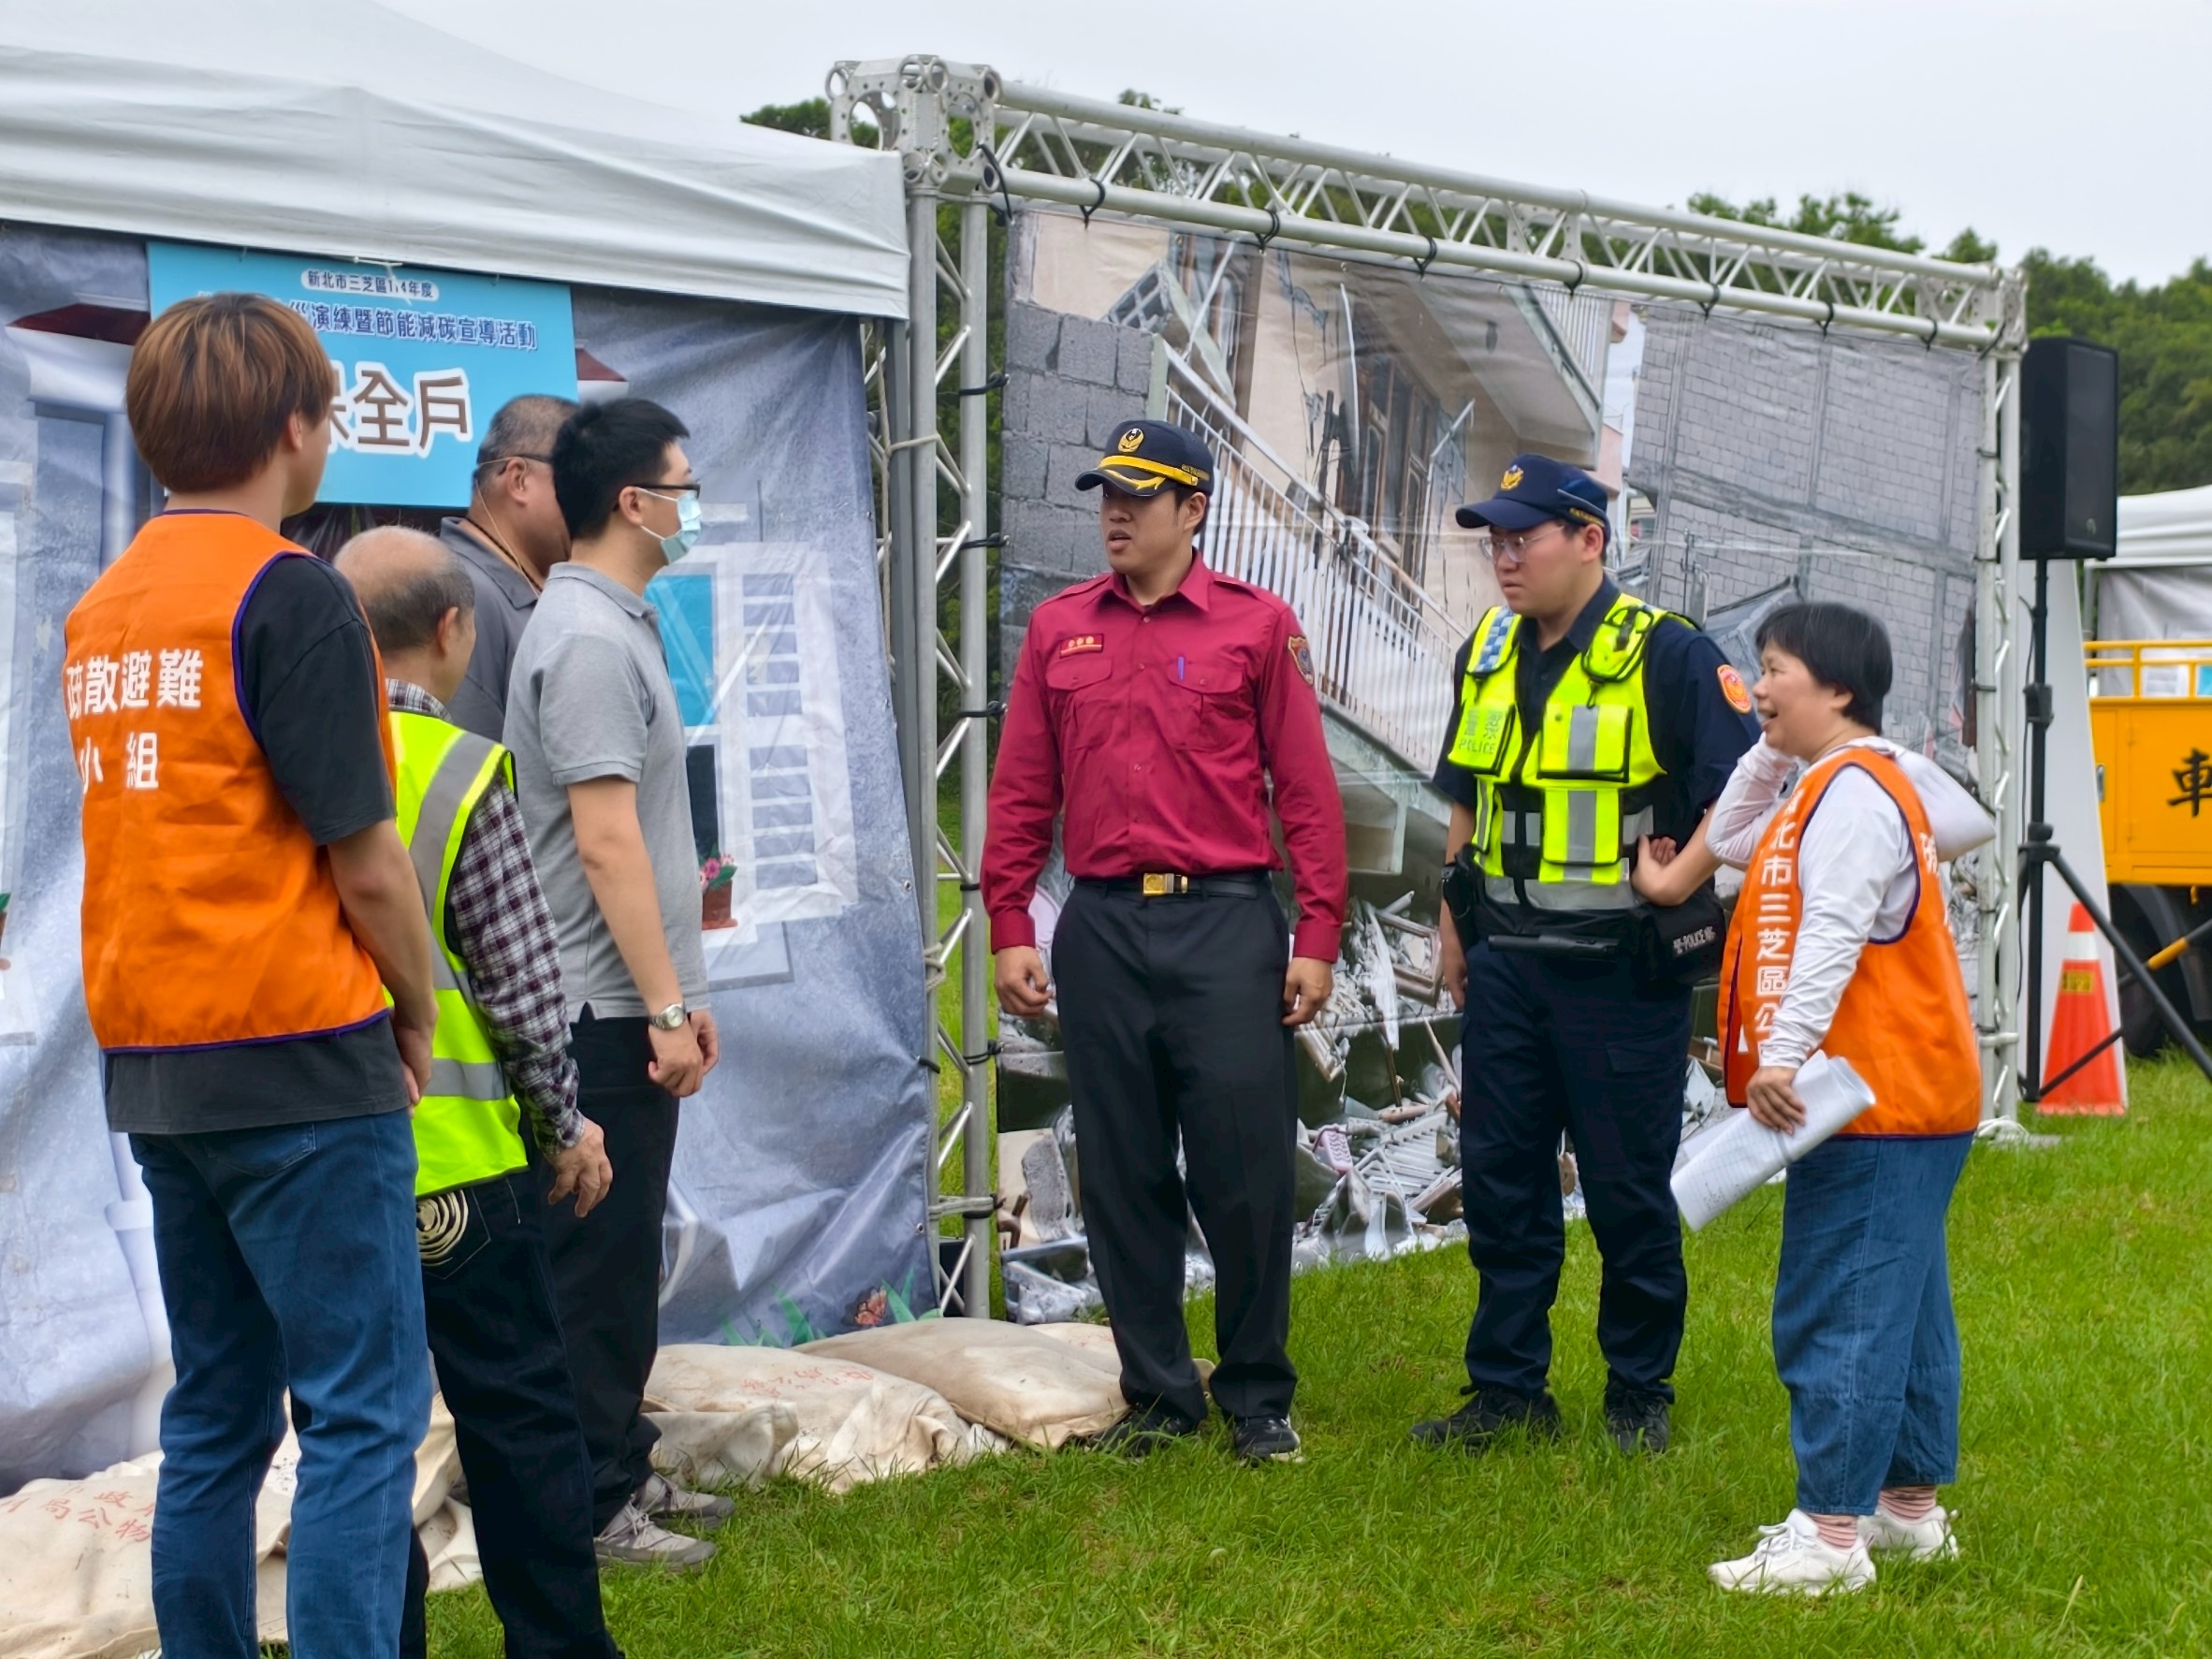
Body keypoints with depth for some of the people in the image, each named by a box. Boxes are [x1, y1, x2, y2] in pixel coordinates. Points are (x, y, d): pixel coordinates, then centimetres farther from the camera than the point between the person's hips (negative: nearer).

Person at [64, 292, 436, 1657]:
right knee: (366, 1415, -3)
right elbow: (363, 857, -14)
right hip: (300, 1055, -8)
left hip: (153, 1065, 8)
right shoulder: (293, 596, -12)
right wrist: (419, 1015, 2)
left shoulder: (101, 607, 11)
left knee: (217, 1415, 14)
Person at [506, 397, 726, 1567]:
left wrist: (677, 989, 19)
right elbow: (605, 841, -21)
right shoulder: (589, 639, -17)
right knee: (601, 1262, -3)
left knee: (622, 1253, 16)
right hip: (605, 1010, -10)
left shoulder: (614, 624, 14)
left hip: (621, 1003, 10)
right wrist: (665, 1007, -20)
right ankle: (587, 1505, 5)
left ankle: (621, 1470, 26)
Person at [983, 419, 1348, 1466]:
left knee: (1243, 1173, -1)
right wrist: (1010, 929, 3)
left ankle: (1258, 1399, 14)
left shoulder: (1257, 625, 2)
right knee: (1122, 1176, 7)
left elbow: (1307, 790, 0)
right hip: (1101, 928, 3)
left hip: (1226, 921, -3)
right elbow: (1020, 791, 10)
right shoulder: (1057, 630, 11)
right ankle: (1157, 1393, 20)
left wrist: (1317, 936, -4)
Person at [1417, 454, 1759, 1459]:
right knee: (1500, 1179, 9)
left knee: (1629, 1191, 3)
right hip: (1507, 962, 6)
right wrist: (1454, 924, 16)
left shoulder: (1667, 656, -10)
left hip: (1622, 968, -6)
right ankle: (1507, 1387, 19)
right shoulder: (1487, 657, 10)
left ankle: (1640, 1395, 17)